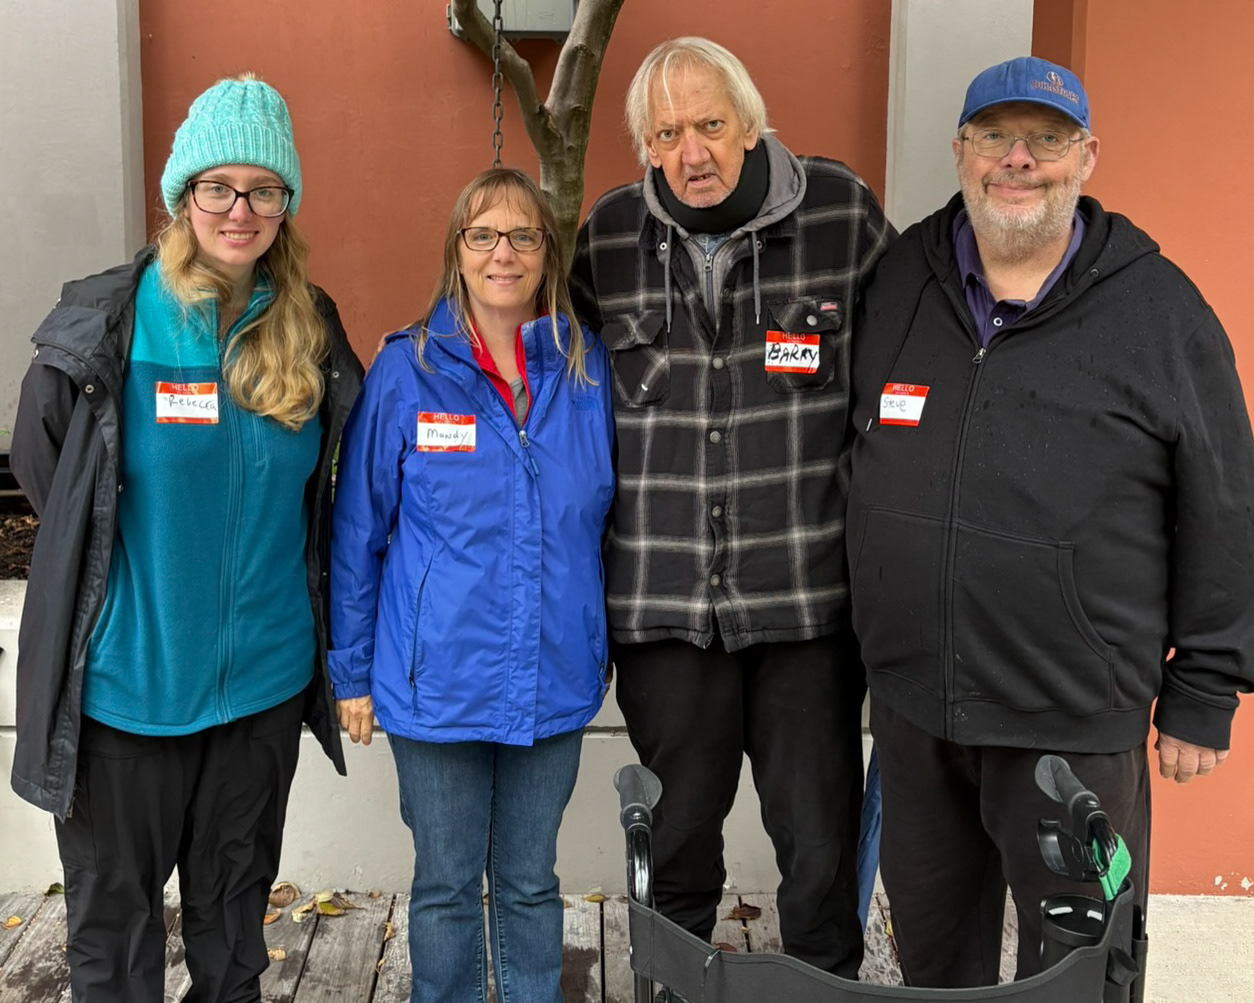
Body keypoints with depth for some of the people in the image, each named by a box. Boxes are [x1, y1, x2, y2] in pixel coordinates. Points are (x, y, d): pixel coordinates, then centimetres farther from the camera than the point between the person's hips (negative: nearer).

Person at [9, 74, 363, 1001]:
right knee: (114, 910, 12)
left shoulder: (312, 333, -1)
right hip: (127, 678, -3)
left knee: (235, 902, 19)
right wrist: (153, 559, 4)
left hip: (265, 674, 3)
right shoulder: (104, 326, -10)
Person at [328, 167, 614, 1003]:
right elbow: (358, 533, -3)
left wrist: (604, 645, 9)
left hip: (554, 684, 2)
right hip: (437, 683, -2)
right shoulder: (406, 371, -8)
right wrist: (353, 674, -1)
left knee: (530, 880, 18)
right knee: (446, 883, 15)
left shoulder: (588, 369, -2)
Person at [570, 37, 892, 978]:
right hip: (663, 601, 2)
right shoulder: (607, 236, 3)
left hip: (809, 592, -1)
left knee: (822, 837, 9)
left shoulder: (843, 212, -2)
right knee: (678, 833, 15)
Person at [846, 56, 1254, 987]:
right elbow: (849, 461, 15)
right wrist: (868, 631, 13)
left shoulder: (1160, 309, -5)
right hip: (910, 700, 4)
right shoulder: (896, 282, 4)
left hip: (1076, 720, -3)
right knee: (931, 943, 21)